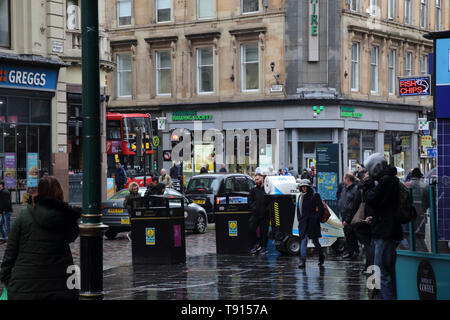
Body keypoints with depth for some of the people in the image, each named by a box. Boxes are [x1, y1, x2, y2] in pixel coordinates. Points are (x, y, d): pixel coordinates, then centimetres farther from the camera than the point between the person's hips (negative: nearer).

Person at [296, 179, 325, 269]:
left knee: (315, 241, 9)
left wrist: (315, 219, -13)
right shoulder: (300, 196, 11)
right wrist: (299, 218, 11)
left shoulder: (315, 196, -5)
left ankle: (321, 256, 32)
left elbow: (321, 209, -7)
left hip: (312, 223, -4)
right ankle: (302, 261, -13)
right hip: (303, 223, 4)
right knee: (303, 241, -7)